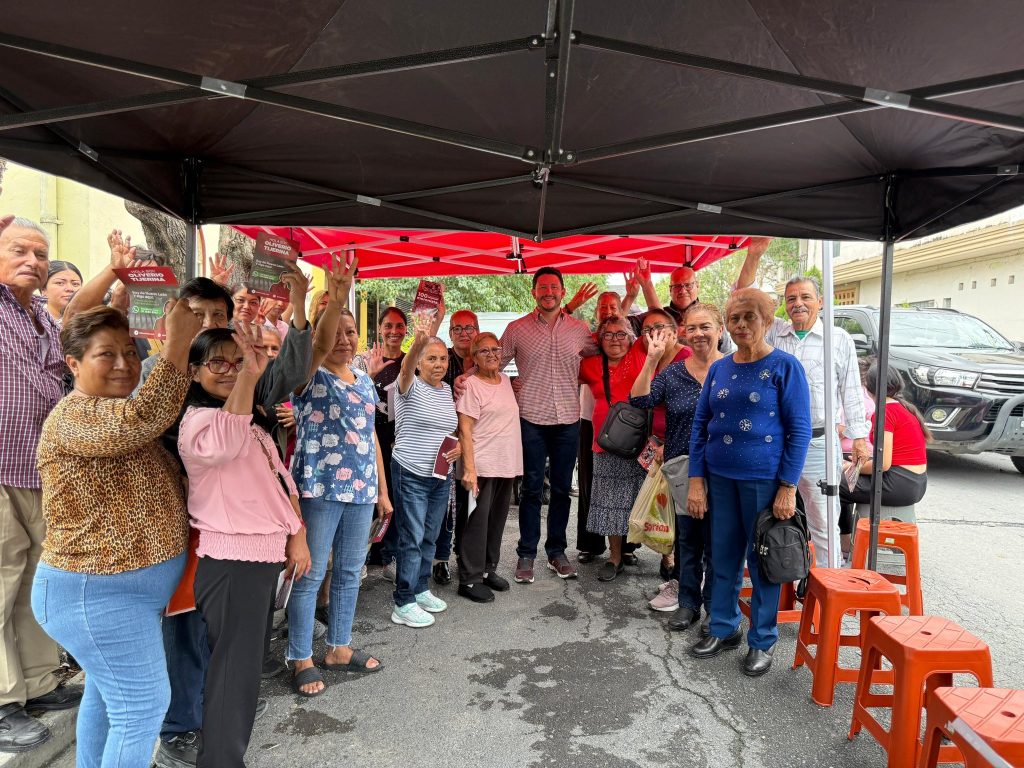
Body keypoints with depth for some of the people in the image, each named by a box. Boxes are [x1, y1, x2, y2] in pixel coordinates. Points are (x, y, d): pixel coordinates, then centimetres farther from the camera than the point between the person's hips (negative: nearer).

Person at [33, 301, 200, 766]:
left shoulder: (118, 411, 12)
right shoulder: (74, 418, -21)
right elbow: (143, 420, -41)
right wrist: (178, 342, -39)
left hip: (115, 588, 10)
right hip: (97, 595, -10)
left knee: (106, 693, 23)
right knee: (143, 705, -3)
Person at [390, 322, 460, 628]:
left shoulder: (447, 390, 10)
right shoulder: (410, 386, -9)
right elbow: (405, 368, -33)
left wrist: (459, 446, -1)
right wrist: (417, 342, -54)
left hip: (441, 476, 6)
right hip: (410, 474, -6)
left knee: (429, 538, 16)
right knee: (412, 539, -2)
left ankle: (421, 589, 32)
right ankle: (404, 604, 9)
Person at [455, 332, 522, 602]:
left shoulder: (505, 380, 11)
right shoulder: (471, 385, -10)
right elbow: (465, 431, -14)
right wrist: (469, 469, -20)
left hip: (507, 465, 7)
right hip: (482, 465, -7)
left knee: (497, 519, 15)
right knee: (477, 521, -1)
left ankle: (488, 569, 29)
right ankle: (470, 580, 9)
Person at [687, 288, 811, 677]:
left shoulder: (784, 366, -7)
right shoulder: (719, 368, 7)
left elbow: (800, 429, -9)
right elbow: (700, 424, 8)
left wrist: (788, 487, -14)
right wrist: (696, 480, 2)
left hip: (764, 480, -4)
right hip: (720, 477, 5)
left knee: (763, 559, 7)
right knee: (724, 557, 14)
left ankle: (763, 641, 24)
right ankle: (724, 629, 31)